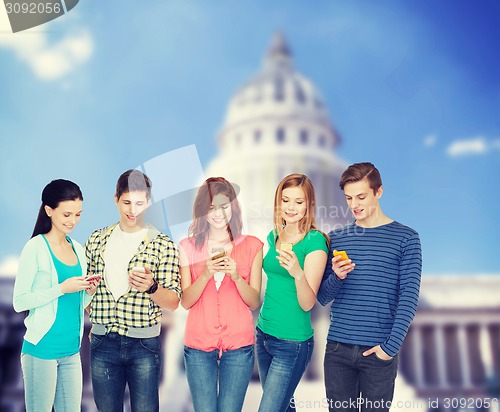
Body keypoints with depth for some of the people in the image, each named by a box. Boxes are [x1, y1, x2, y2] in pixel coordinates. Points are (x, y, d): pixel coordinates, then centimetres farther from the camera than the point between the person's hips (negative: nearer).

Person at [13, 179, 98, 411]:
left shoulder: (77, 248, 9)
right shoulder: (35, 248, -9)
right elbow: (19, 302, -12)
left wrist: (89, 291, -4)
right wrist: (62, 288, -19)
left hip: (72, 350, 6)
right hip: (42, 349, -6)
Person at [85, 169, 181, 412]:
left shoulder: (163, 244, -4)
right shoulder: (97, 239, 6)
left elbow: (173, 303, -5)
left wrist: (151, 287, -25)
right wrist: (93, 323, 1)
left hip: (144, 345, -2)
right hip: (102, 343, 3)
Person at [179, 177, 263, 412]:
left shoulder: (252, 246, 2)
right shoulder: (188, 247, 3)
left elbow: (255, 302, 1)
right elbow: (185, 301, -1)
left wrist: (236, 276, -17)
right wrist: (206, 274, -17)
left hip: (239, 346, 0)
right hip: (198, 347, 1)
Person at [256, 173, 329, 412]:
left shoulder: (315, 241, -14)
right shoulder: (273, 236, 5)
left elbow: (307, 303, -19)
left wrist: (298, 273, -35)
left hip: (292, 343, -7)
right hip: (264, 333, 7)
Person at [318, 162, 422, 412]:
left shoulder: (405, 238, -2)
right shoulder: (336, 238, 7)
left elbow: (409, 297, -7)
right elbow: (323, 298, 8)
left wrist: (391, 347, -14)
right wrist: (336, 277, -13)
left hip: (379, 352, -2)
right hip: (337, 349, 3)